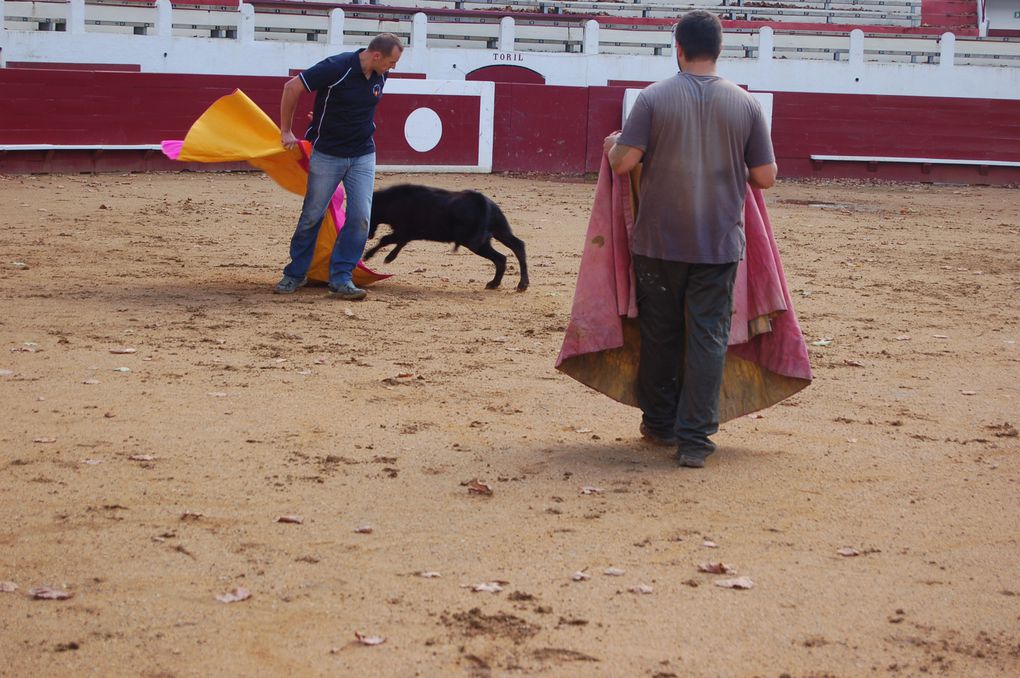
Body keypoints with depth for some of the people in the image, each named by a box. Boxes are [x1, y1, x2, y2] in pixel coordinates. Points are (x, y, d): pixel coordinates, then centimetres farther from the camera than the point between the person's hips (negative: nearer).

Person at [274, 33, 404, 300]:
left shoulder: (380, 75, -2)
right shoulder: (337, 67, -21)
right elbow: (292, 88, -14)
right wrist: (286, 131, -8)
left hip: (363, 156, 5)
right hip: (327, 155, -4)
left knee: (360, 218, -6)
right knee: (312, 215, 5)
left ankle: (341, 279, 2)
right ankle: (295, 274, 21)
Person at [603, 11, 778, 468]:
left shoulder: (654, 98, -9)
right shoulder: (745, 104, -3)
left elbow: (624, 162, -12)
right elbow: (765, 177, 0)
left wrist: (612, 147, 11)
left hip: (658, 242, 0)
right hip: (720, 243, 1)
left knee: (659, 333, 14)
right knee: (708, 336, 4)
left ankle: (659, 423, 27)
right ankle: (694, 439, 1)